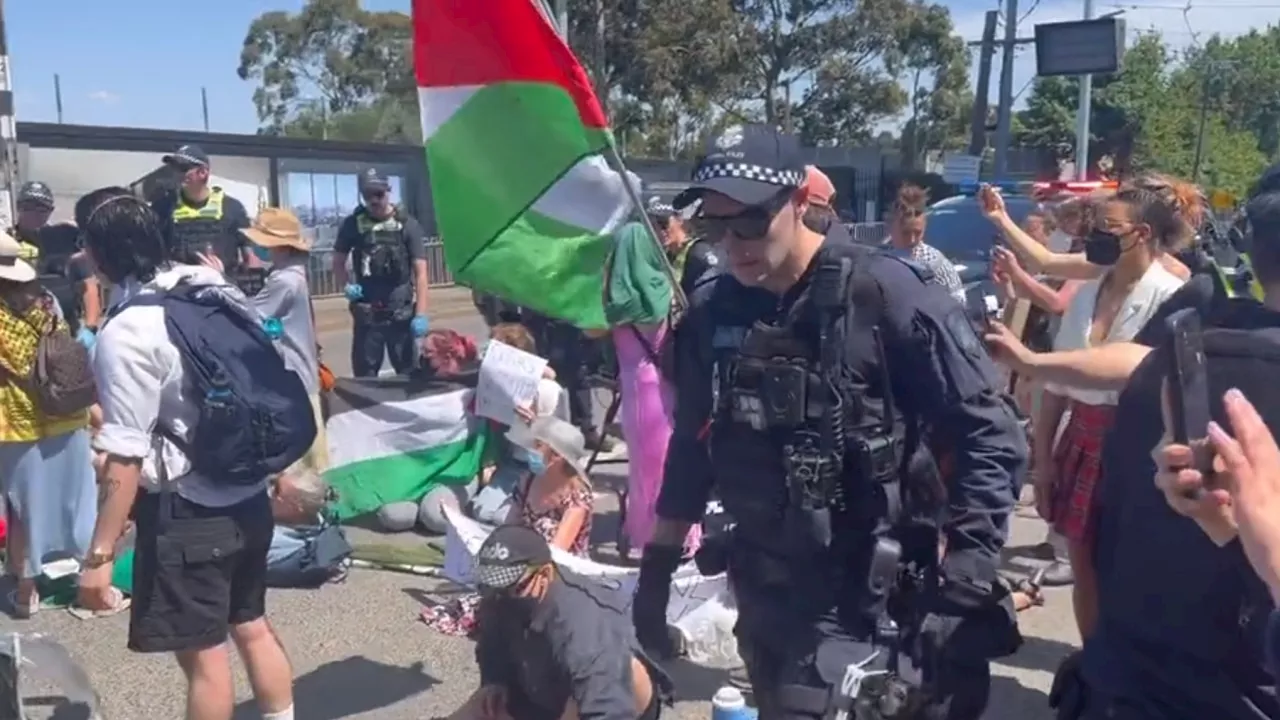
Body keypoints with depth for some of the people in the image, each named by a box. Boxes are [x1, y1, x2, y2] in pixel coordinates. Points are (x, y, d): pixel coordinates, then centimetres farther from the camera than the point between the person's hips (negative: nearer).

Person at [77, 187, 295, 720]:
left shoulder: (126, 332, -19)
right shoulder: (215, 287, 2)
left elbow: (126, 454, -20)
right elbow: (268, 380, 11)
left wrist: (104, 542, -12)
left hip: (186, 512, -7)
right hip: (247, 497, 8)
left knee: (202, 652, 7)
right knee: (252, 626, 22)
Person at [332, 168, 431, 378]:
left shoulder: (407, 223, -4)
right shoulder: (353, 223, 2)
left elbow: (420, 272, -6)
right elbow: (338, 262, 15)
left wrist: (421, 313, -14)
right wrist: (347, 285, -6)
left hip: (401, 313, -1)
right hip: (366, 314, 2)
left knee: (409, 372, 8)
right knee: (364, 376, 8)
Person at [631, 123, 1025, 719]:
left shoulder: (886, 295, -15)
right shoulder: (711, 314, 1)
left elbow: (990, 440, -14)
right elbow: (692, 449, 11)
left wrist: (966, 592, -18)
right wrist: (656, 570, 12)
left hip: (860, 603, -5)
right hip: (763, 597, 6)